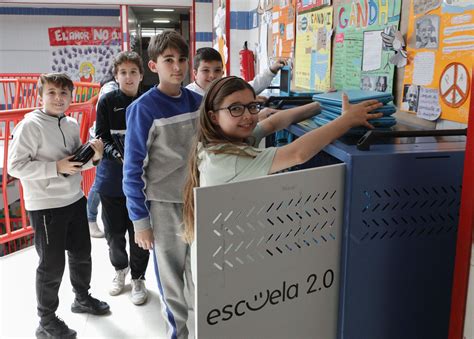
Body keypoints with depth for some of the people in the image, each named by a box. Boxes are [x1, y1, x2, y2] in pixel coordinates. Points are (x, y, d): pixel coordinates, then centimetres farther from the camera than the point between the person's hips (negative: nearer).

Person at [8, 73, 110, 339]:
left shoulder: (72, 125, 4)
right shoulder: (30, 125, -15)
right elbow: (15, 166, -18)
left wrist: (94, 157, -7)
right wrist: (56, 167, -23)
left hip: (75, 199, 7)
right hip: (46, 206, -7)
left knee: (82, 254, 21)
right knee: (52, 264, 4)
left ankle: (82, 298, 45)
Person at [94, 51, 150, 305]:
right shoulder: (108, 102, -1)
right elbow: (101, 138, -4)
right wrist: (119, 155, -21)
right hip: (112, 179, 0)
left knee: (139, 232, 5)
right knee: (114, 232, 10)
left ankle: (138, 278, 27)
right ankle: (120, 269, 39)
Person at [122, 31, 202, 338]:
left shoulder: (198, 101, 1)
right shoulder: (143, 109, -13)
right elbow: (133, 169, -10)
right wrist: (140, 221, -10)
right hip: (164, 205, -4)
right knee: (171, 275, 11)